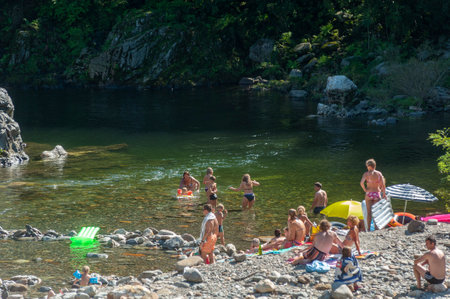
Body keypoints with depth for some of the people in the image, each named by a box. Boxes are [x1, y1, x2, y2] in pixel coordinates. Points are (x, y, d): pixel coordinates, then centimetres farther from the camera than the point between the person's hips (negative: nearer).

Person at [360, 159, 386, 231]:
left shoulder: (366, 174, -5)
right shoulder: (379, 173, 0)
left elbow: (361, 183, -20)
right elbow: (383, 185, -5)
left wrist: (365, 189, -5)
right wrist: (384, 194, 4)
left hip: (369, 193, -1)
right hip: (377, 193, 1)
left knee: (369, 212, 5)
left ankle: (368, 228, 5)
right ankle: (376, 227, 12)